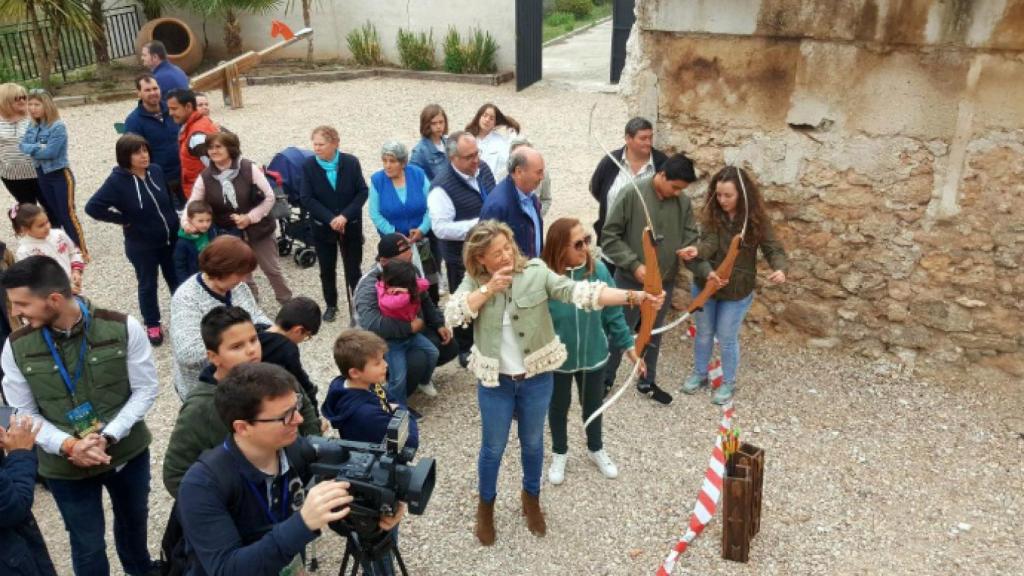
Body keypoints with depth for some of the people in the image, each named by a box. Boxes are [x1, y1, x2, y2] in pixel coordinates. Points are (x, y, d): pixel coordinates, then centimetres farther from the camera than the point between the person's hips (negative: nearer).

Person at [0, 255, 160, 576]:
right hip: (64, 466, 0)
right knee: (87, 545, 14)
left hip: (127, 452, 1)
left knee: (134, 522, 25)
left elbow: (145, 389, -10)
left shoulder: (123, 327, -16)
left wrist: (107, 437, -21)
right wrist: (68, 446, -20)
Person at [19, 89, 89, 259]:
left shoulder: (58, 127, -18)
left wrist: (31, 149, -9)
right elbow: (22, 145, -1)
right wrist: (38, 147, -19)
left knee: (67, 214, -6)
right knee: (53, 214, 17)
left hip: (60, 175, -7)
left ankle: (81, 250, 1)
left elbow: (50, 152, -23)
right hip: (42, 175, 7)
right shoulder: (33, 126, 5)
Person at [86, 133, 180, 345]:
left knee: (176, 278, 18)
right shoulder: (117, 181, -20)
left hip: (170, 238, 4)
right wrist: (123, 220, -17)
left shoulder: (156, 170, -6)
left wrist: (174, 221, 7)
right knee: (148, 285, 12)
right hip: (141, 245, -4)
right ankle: (153, 325, 29)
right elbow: (92, 207, -22)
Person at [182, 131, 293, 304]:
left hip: (257, 229, -2)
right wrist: (186, 222, -24)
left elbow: (269, 197, -12)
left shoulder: (249, 168, -16)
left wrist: (250, 217, -20)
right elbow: (192, 204, -3)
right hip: (230, 235, 3)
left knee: (272, 269, 10)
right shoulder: (205, 178, -8)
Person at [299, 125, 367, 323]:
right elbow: (306, 199, -11)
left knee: (353, 269, 4)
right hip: (323, 227, 1)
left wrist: (345, 215, -20)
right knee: (327, 269, 14)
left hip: (351, 225, -1)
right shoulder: (309, 166, -10)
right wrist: (330, 219, -20)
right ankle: (331, 305, 32)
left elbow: (363, 192, -9)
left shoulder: (351, 162, -11)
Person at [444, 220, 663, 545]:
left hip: (536, 378, 0)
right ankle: (485, 505, 42)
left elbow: (578, 291, -23)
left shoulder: (536, 272, -14)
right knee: (493, 448, 15)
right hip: (495, 381, 0)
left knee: (533, 443, 20)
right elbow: (452, 315, -21)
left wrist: (632, 297, -35)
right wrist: (488, 289, -27)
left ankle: (531, 498, 47)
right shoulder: (474, 282, -8)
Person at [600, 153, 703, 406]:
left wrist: (691, 249, -20)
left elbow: (690, 236, 4)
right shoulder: (632, 194, -16)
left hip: (664, 282, 4)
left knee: (654, 334, 19)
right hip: (630, 280, -4)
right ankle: (605, 379, 29)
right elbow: (610, 237, -14)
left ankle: (647, 381, 37)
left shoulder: (683, 202, -3)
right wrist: (633, 264, -20)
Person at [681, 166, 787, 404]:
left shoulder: (757, 220, -16)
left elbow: (773, 249, -16)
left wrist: (780, 269, -37)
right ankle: (699, 373, 41)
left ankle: (728, 383, 33)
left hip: (736, 292, -2)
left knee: (727, 339, 11)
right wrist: (694, 252, -46)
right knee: (704, 333, 19)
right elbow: (707, 245, -23)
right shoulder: (711, 216, -14)